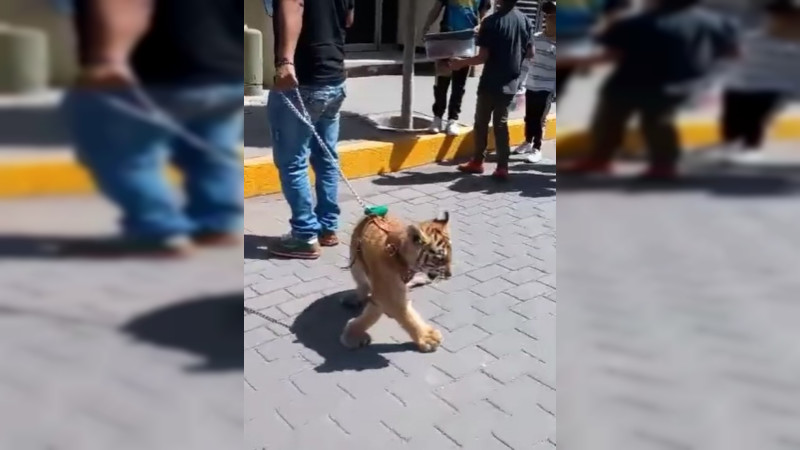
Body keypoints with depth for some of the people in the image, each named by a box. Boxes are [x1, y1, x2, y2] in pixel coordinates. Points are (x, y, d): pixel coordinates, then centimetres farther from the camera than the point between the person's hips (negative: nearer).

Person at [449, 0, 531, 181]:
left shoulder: (491, 21, -14)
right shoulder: (525, 21, 2)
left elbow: (483, 57, -16)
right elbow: (529, 52, 9)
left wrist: (461, 63, -2)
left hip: (491, 83, -5)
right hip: (511, 83, 5)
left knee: (481, 122, 11)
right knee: (501, 124, 11)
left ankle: (477, 162, 21)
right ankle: (502, 168, 6)